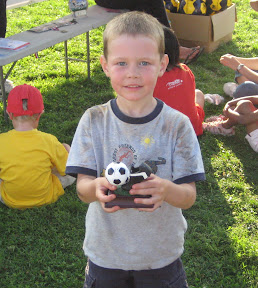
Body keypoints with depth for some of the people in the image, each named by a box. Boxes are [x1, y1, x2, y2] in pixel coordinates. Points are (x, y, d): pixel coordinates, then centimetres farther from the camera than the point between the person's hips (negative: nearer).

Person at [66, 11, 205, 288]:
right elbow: (82, 188, -11)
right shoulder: (93, 121, -10)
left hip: (161, 255, 0)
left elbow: (188, 197, -13)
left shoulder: (177, 125, -13)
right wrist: (96, 188, -34)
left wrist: (166, 190, -36)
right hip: (105, 253, 1)